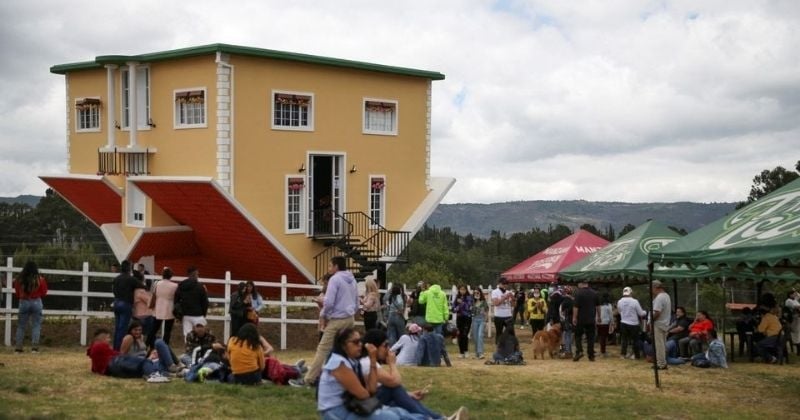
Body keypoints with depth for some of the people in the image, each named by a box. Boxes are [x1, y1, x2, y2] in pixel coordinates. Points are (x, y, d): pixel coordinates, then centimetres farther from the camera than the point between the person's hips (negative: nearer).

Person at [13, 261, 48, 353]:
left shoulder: (19, 279, -3)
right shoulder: (40, 279, -8)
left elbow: (17, 293, 6)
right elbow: (43, 293, 1)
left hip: (23, 303, 2)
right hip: (36, 302, -2)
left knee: (21, 325, 10)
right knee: (36, 325, 3)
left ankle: (18, 347, 9)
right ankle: (34, 347, -3)